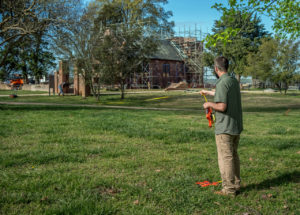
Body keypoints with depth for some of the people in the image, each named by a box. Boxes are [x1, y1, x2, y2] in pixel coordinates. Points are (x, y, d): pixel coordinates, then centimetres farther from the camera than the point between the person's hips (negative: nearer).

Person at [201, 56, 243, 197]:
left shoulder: (222, 83, -18)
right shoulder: (234, 81, 11)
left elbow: (222, 106, -24)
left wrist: (209, 104, -6)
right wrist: (208, 93, 43)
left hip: (224, 128, -9)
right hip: (237, 126, 9)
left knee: (225, 158, 0)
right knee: (233, 155, 17)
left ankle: (229, 189, 6)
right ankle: (236, 185, 25)